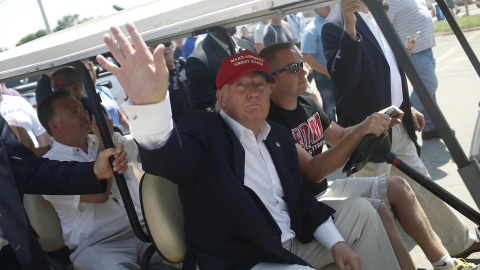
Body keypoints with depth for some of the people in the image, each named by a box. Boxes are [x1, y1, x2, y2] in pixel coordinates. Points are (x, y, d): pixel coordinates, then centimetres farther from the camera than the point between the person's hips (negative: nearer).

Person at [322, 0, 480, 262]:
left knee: (421, 185, 22)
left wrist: (407, 107, 17)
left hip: (398, 124, 8)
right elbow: (343, 78, -28)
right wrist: (350, 28, -37)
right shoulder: (335, 25, -16)